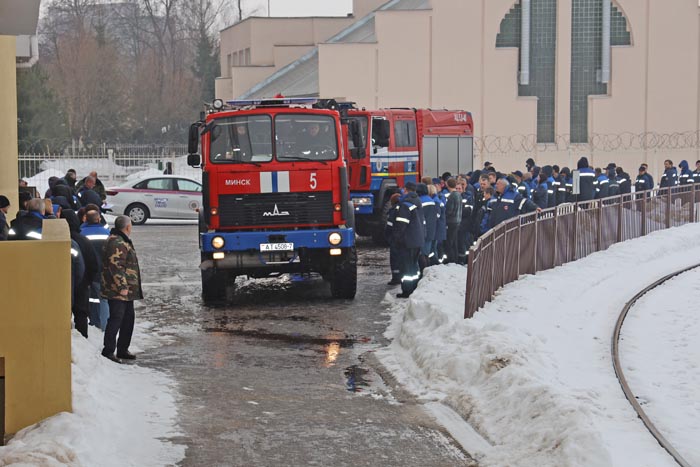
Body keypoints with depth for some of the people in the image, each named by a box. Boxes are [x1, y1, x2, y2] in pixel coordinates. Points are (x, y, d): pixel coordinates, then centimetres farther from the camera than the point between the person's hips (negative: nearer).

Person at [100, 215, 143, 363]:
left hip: (127, 291, 11)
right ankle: (108, 351, -7)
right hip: (117, 291, -11)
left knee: (128, 318, 16)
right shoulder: (117, 243, -18)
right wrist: (122, 287, -23)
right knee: (116, 319, -9)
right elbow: (115, 266, -23)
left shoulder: (122, 241, 18)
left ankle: (123, 350, 24)